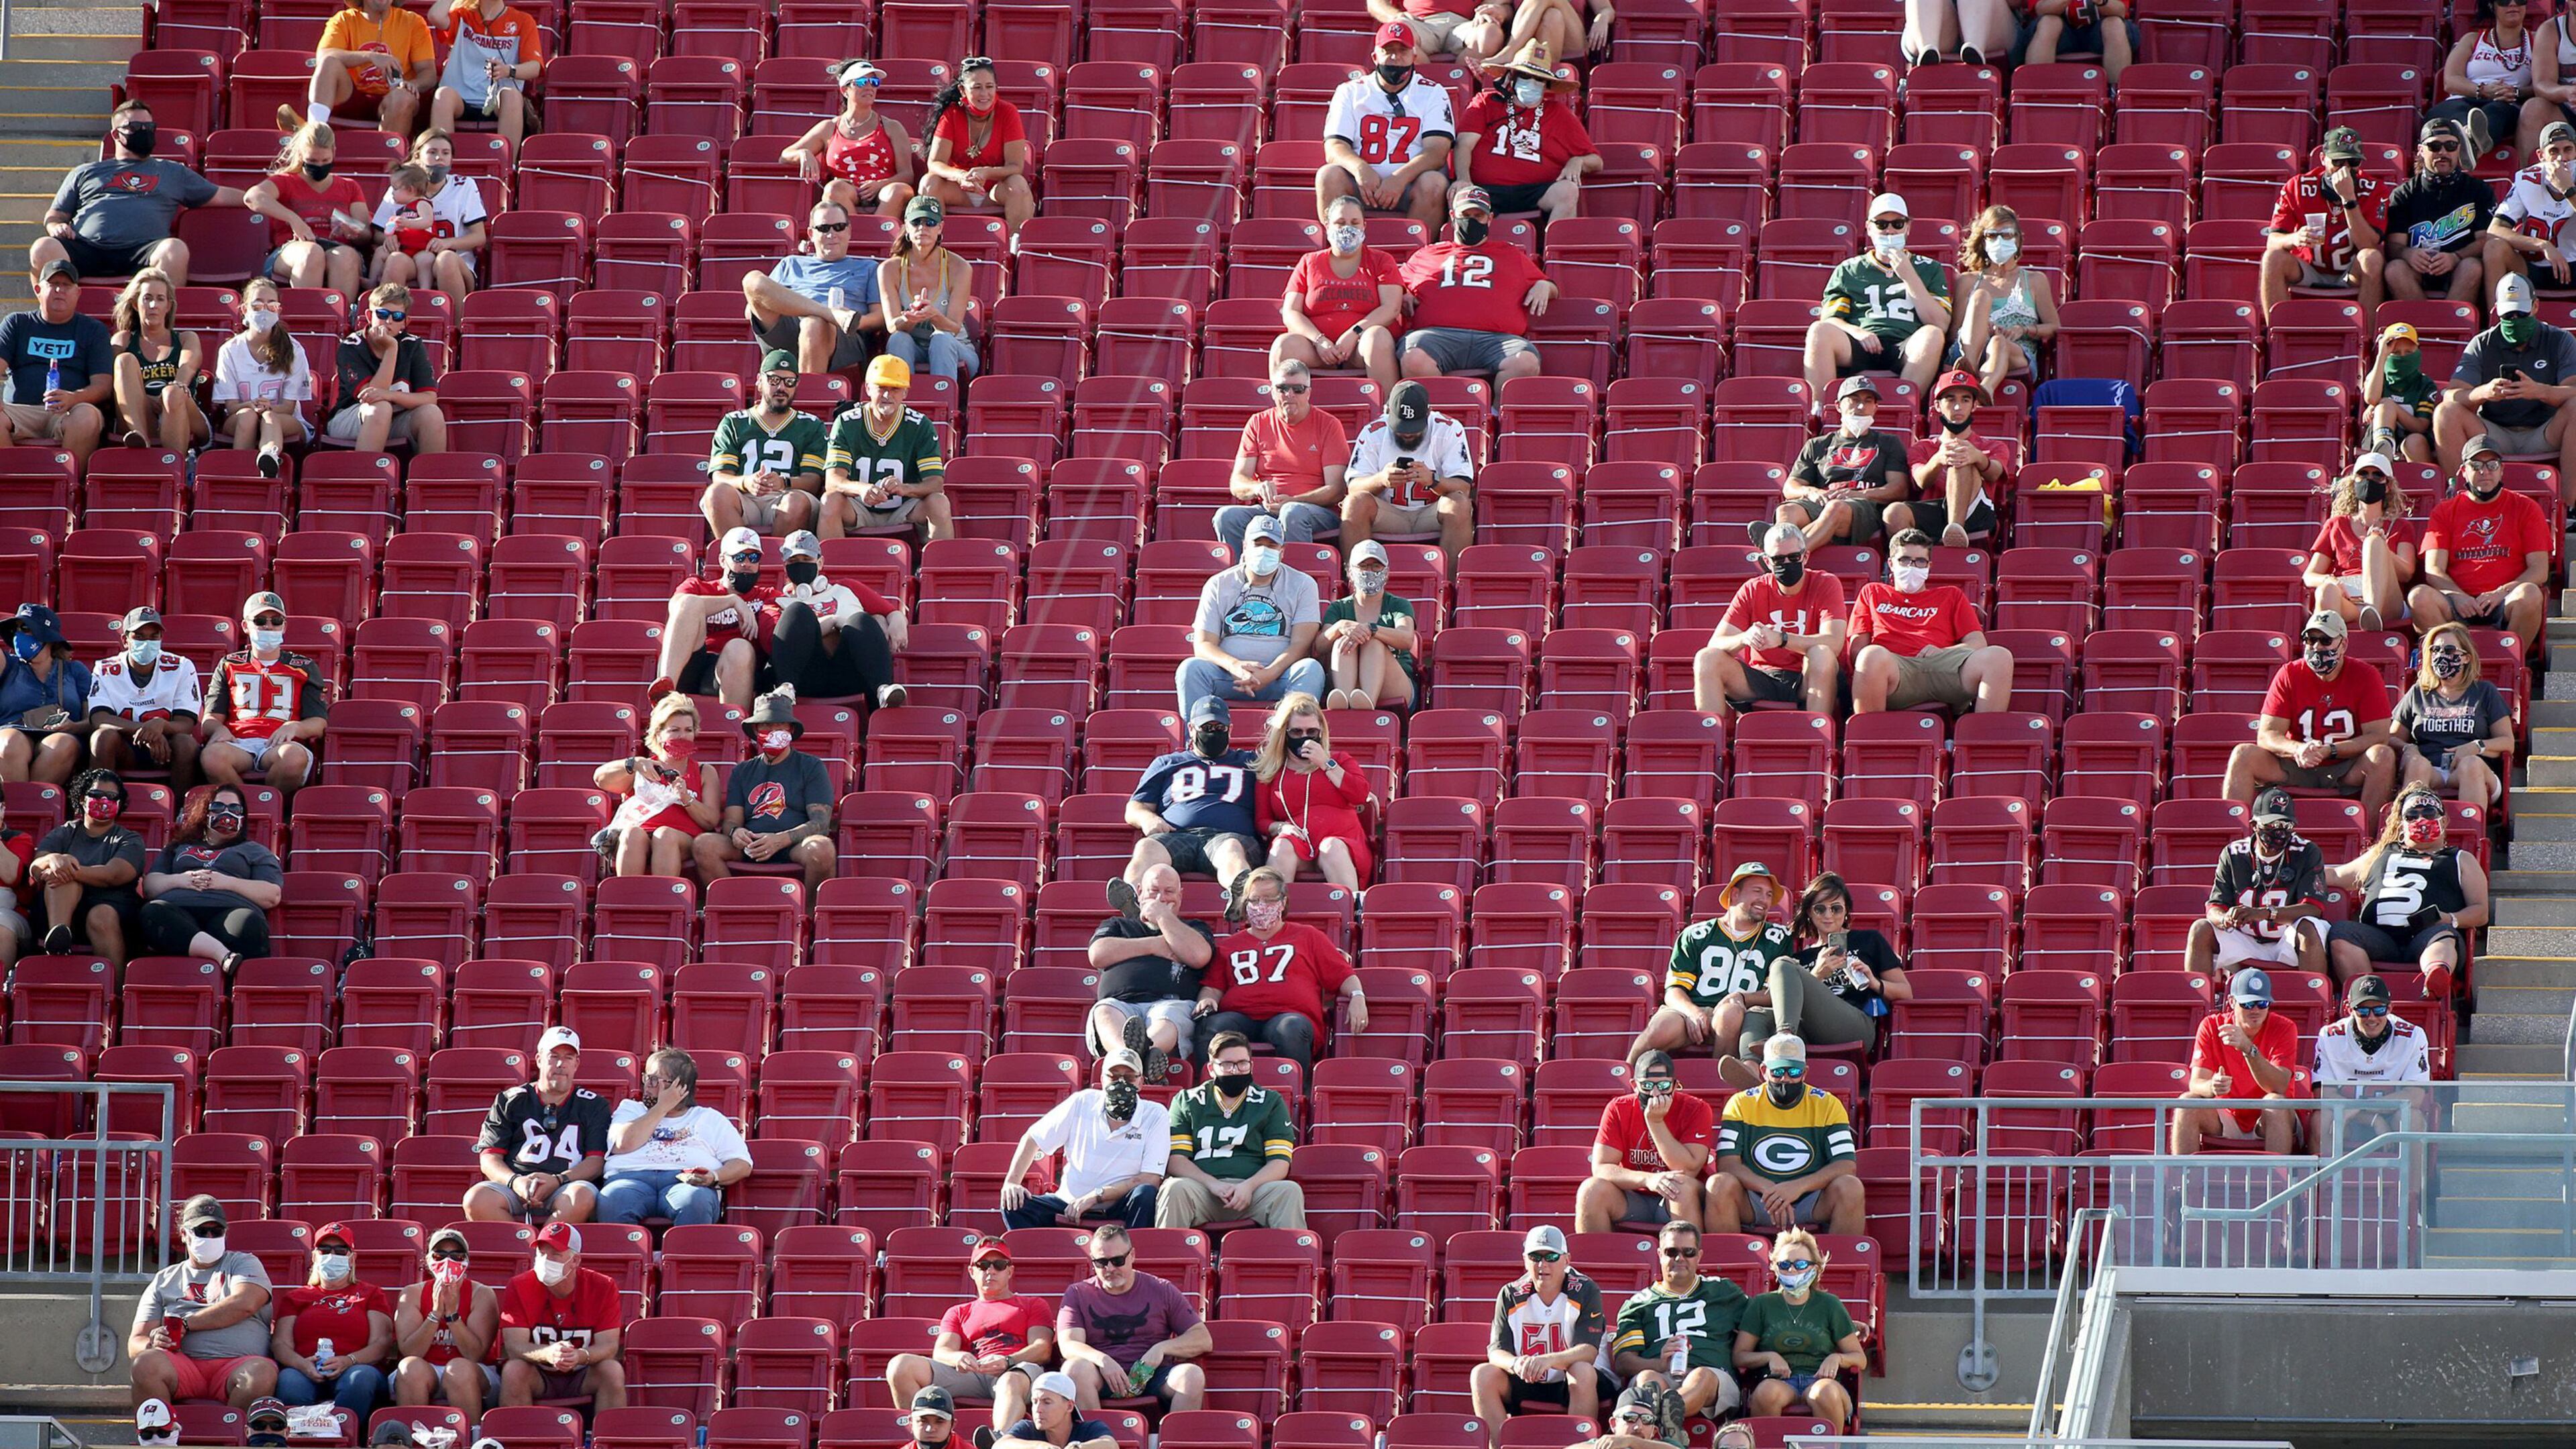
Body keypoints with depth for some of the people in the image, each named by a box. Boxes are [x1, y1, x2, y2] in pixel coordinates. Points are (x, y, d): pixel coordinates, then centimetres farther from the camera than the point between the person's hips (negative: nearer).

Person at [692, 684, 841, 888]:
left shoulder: (811, 767, 12)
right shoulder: (743, 772, 23)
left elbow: (820, 823, 1)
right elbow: (731, 820, 14)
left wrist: (780, 840, -18)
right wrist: (735, 832, -14)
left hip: (794, 848, -3)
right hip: (750, 849, 3)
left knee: (822, 850, -38)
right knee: (703, 845, -25)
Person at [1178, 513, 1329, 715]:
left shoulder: (1302, 585, 10)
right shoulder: (1218, 585, 13)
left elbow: (1301, 644, -1)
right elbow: (1203, 645, 4)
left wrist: (1269, 675, -21)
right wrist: (1236, 666, -19)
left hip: (1278, 677, -1)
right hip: (1228, 676, 1)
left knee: (1311, 669, -32)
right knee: (1190, 668, -28)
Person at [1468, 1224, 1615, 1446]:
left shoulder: (1585, 1292, -9)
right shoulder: (1511, 1296, -1)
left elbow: (1589, 1351, -20)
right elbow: (1496, 1351, -8)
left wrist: (1548, 1360, -39)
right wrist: (1516, 1364, -33)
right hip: (1526, 1386, 3)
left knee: (1583, 1372, -35)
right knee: (1482, 1375, -21)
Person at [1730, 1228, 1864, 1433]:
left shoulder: (1829, 1305, 16)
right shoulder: (1762, 1305, 17)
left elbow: (1860, 1359, 15)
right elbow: (1739, 1356, 11)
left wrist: (1837, 1358, -6)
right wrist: (1769, 1357, -7)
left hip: (1820, 1379, 0)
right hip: (1779, 1381, 0)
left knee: (1826, 1393, -38)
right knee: (1767, 1391, -37)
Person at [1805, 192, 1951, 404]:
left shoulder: (1928, 269, 23)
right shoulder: (1849, 270, 25)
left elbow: (1940, 325, 8)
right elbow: (1830, 321, 14)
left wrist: (1909, 277, 2)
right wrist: (1857, 333, -9)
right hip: (1858, 350, 1)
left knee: (1931, 335, -35)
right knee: (1819, 331, -31)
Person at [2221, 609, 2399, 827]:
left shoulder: (2365, 677, -5)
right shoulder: (2289, 675, 1)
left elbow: (2378, 736, -12)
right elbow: (2267, 734, -6)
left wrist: (2329, 750, -24)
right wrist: (2298, 750, -28)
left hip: (2348, 775, -2)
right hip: (2297, 768, 2)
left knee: (2383, 756, -30)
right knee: (2243, 755, -18)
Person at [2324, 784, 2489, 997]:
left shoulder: (2461, 860, 28)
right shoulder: (2381, 855, 37)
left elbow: (2480, 912, 16)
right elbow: (2335, 876, 44)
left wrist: (2450, 920, -6)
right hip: (2378, 938, 3)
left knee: (2443, 934, -39)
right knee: (2341, 932, -29)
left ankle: (2436, 979, -75)